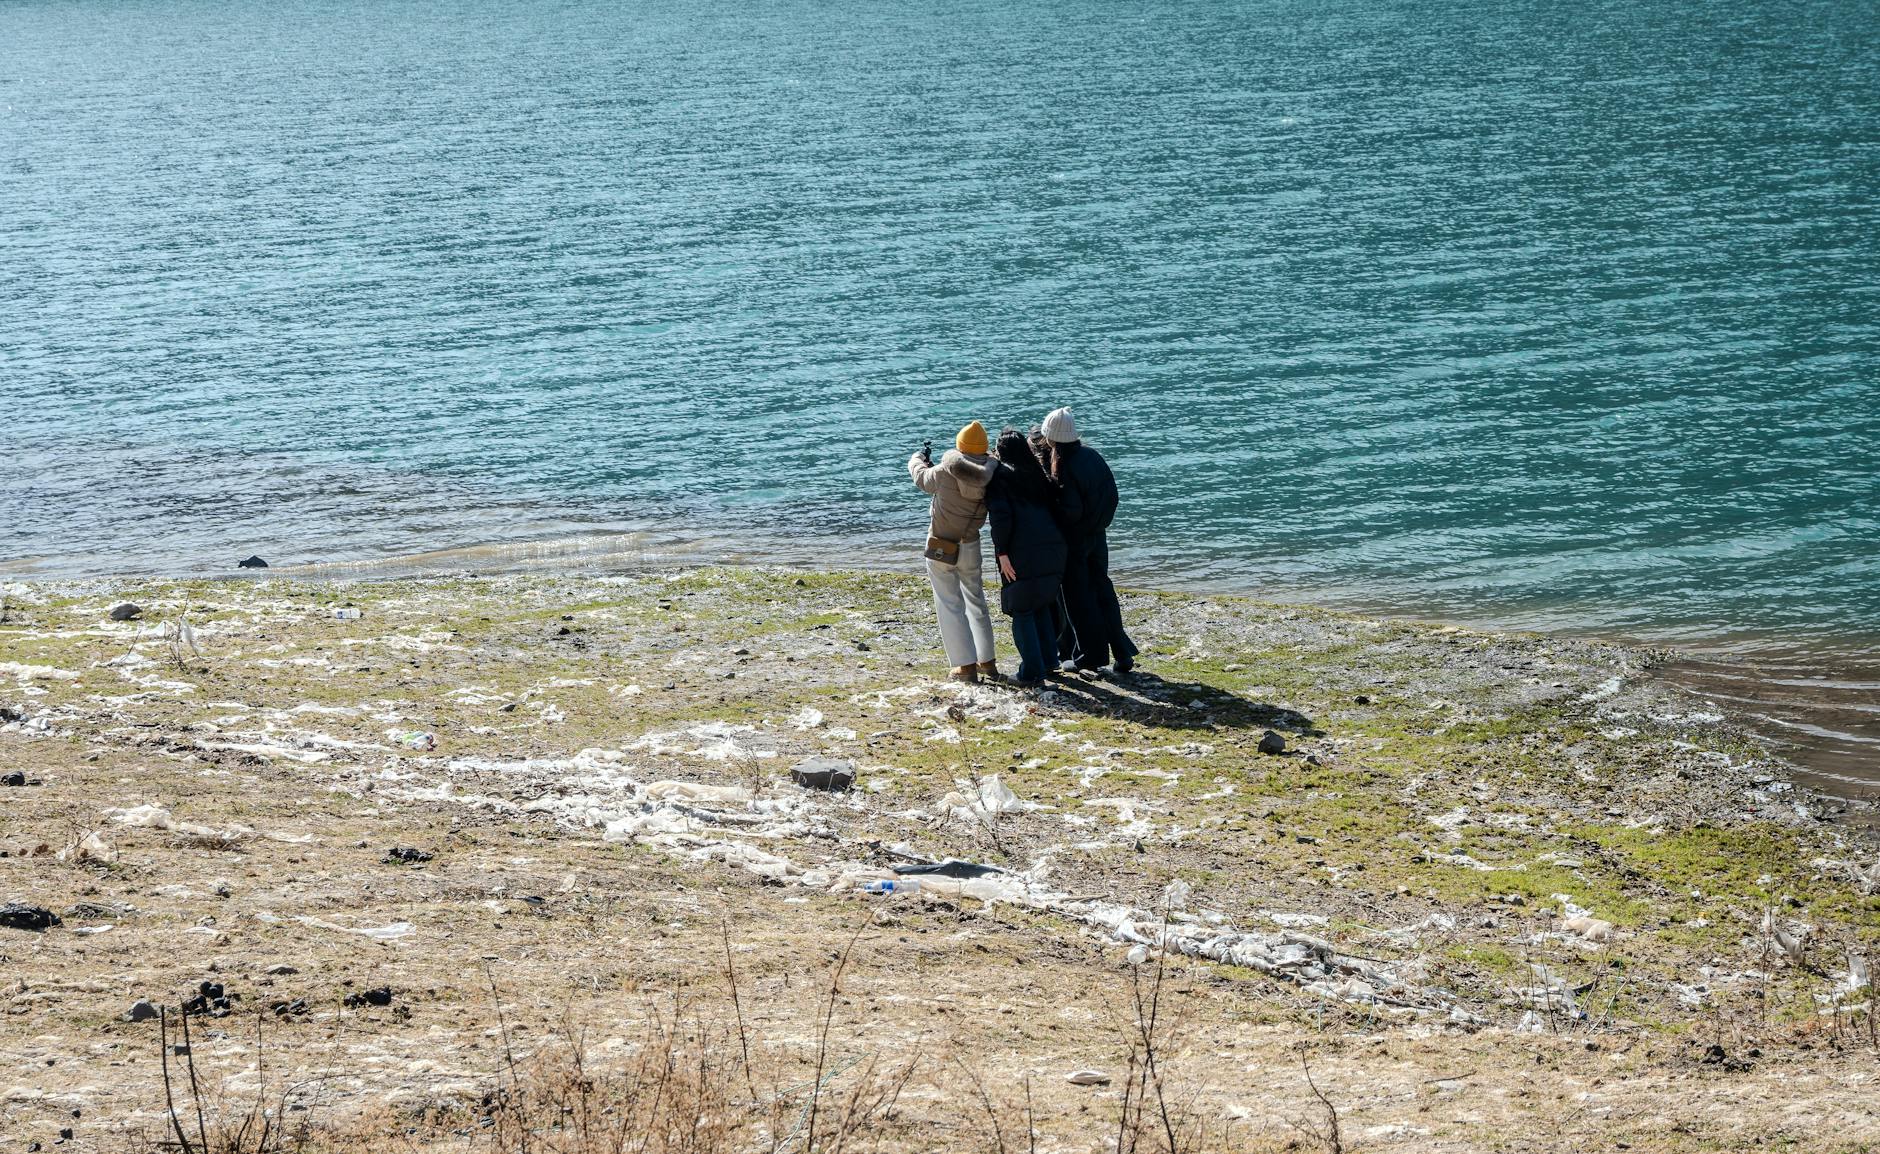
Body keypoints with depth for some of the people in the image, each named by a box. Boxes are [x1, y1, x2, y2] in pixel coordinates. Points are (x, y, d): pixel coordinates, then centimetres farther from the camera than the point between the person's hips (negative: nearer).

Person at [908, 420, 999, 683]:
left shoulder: (945, 473, -20)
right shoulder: (988, 477, -11)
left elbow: (922, 479, -1)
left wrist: (918, 459, 24)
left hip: (940, 549, -4)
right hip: (970, 548, 4)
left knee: (950, 605, 3)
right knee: (976, 602, 20)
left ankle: (966, 666, -1)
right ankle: (987, 661, 26)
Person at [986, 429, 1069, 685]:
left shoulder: (999, 476, -1)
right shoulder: (1038, 474, 17)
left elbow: (1001, 516, -11)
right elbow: (1054, 507, 14)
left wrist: (1002, 552, -10)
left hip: (1022, 553, -6)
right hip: (1052, 548, 6)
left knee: (1021, 610, 1)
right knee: (1041, 605, 22)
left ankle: (1032, 671, -3)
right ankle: (1049, 660, 22)